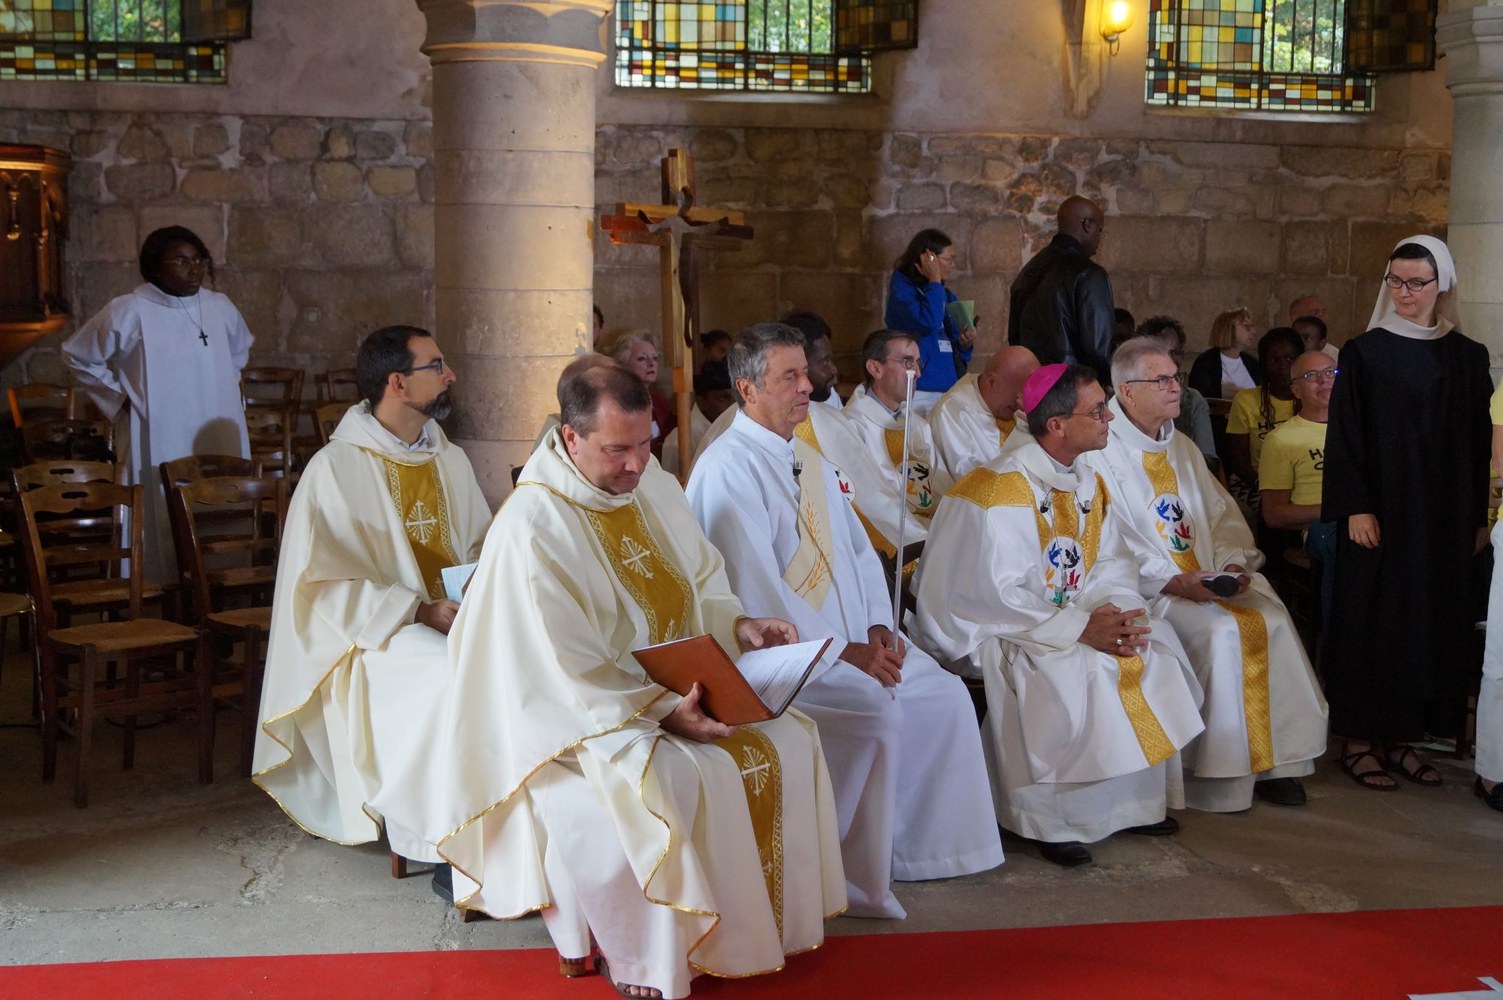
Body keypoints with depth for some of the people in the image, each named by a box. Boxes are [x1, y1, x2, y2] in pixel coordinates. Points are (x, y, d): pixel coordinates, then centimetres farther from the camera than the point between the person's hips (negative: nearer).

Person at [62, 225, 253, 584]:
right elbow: (78, 356, 5)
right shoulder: (127, 312, -8)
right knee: (165, 535, -5)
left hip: (218, 444, 4)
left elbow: (240, 349, 27)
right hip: (159, 448, -4)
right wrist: (119, 398, 0)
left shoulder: (220, 307, 5)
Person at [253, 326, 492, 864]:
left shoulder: (450, 460, 14)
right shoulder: (336, 468, -7)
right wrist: (421, 611, -19)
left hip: (454, 615, 6)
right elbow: (323, 587, -11)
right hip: (376, 633, -6)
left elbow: (482, 546, 20)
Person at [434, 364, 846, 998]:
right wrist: (661, 710, -30)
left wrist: (740, 625, -9)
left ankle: (763, 918, 6)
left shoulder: (652, 484, 2)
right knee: (671, 780, -32)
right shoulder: (532, 527, -20)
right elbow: (568, 668, -22)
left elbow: (701, 582, 12)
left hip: (678, 684, 8)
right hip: (579, 709, -7)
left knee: (785, 741, -10)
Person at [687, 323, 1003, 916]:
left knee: (944, 695, 0)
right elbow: (755, 590, -21)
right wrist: (840, 653, -20)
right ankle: (850, 877, -12)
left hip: (852, 640, 9)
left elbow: (858, 549, 17)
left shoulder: (807, 460, 15)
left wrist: (878, 625, -1)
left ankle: (920, 849, 9)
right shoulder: (728, 470, -15)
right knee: (875, 714, -26)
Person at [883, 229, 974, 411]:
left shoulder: (947, 296, 15)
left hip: (950, 389, 6)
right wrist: (934, 282, -11)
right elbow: (928, 323, -22)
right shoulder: (902, 290, -4)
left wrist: (965, 344, -1)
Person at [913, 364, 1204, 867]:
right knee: (1078, 670, -31)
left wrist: (1113, 613, -16)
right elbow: (995, 594, -25)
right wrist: (1080, 630, -27)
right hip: (993, 630, -8)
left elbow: (1111, 563, 7)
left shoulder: (1088, 485, 8)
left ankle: (1138, 799, 3)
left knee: (1155, 643, -6)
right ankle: (1052, 820, -17)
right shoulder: (1002, 490, -20)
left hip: (1075, 617, 9)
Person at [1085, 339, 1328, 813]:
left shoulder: (1182, 448, 19)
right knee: (1222, 630, -27)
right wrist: (1174, 583, -22)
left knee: (1273, 621, -15)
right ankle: (1219, 778, -16)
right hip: (1145, 588, -7)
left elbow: (1222, 513, 17)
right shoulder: (1102, 452, -8)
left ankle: (1271, 762, -8)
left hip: (1206, 578, 7)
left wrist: (1234, 562, -3)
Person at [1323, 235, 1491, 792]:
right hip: (1380, 513, -3)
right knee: (1372, 618, 0)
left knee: (1431, 620, 6)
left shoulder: (1467, 358, 7)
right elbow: (1344, 435, -5)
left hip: (1445, 516, 4)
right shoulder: (1364, 353, -3)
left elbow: (1479, 443, 9)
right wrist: (1356, 508, -13)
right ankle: (1359, 739, 7)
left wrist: (1478, 517, 6)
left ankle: (1404, 736, 14)